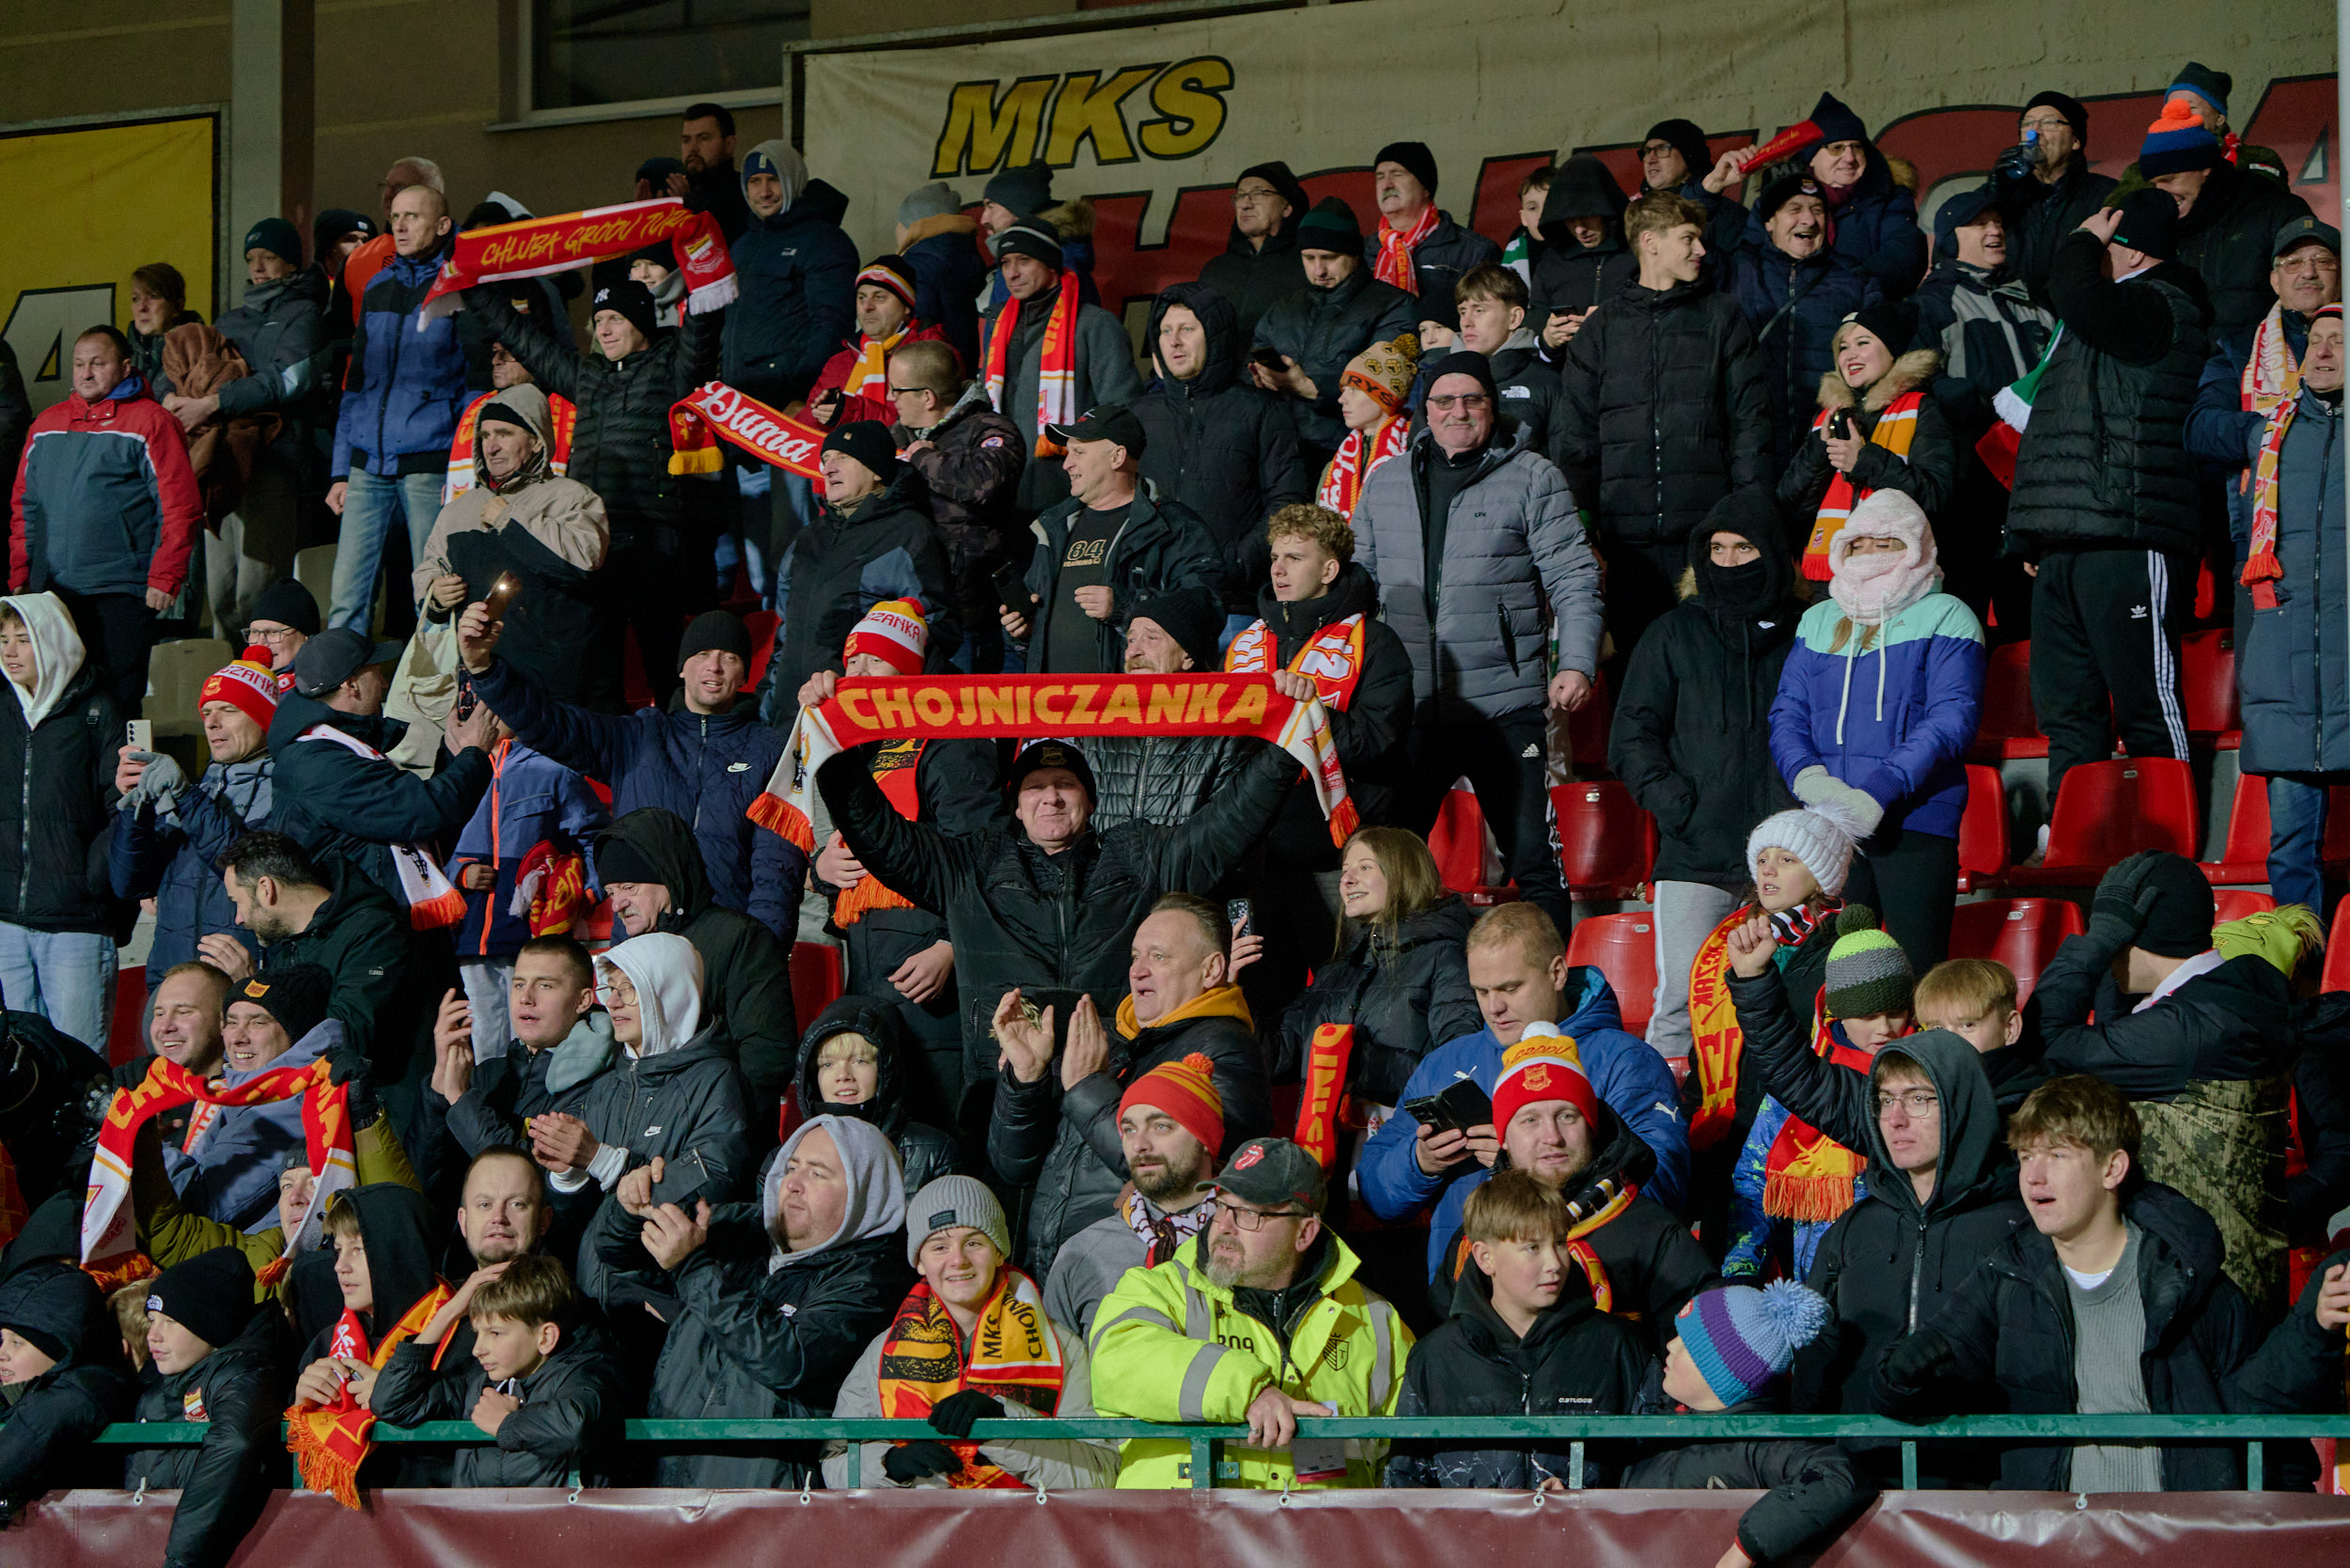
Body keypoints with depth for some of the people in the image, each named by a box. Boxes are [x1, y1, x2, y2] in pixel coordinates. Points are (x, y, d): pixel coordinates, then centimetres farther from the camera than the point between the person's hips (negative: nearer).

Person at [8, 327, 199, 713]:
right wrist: (19, 575, 13)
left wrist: (164, 578, -12)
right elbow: (24, 504, 20)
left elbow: (180, 507, -7)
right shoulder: (47, 423, 15)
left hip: (121, 593, -5)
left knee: (117, 699, -4)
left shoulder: (150, 422, -2)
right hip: (50, 592, 5)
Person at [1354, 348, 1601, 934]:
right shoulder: (1386, 483, 14)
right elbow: (1358, 583, 22)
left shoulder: (1532, 478, 0)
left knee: (1531, 858, -3)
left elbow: (1574, 578, -3)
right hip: (1409, 706, 4)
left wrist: (1577, 664, -15)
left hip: (1504, 704, -4)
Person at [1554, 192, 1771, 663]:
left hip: (1706, 529, -1)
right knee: (1634, 653, 0)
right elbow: (1572, 433, 11)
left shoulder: (1722, 318, 11)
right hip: (1627, 532, 1)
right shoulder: (1601, 330, 13)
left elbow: (1750, 417, 7)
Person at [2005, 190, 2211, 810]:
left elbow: (2080, 298, -27)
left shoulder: (2162, 306, -5)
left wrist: (2084, 241, -5)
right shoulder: (2121, 312, 26)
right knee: (2066, 709, 7)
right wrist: (2034, 537, 26)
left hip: (2125, 542, -10)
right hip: (2065, 546, 10)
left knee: (2145, 706, -10)